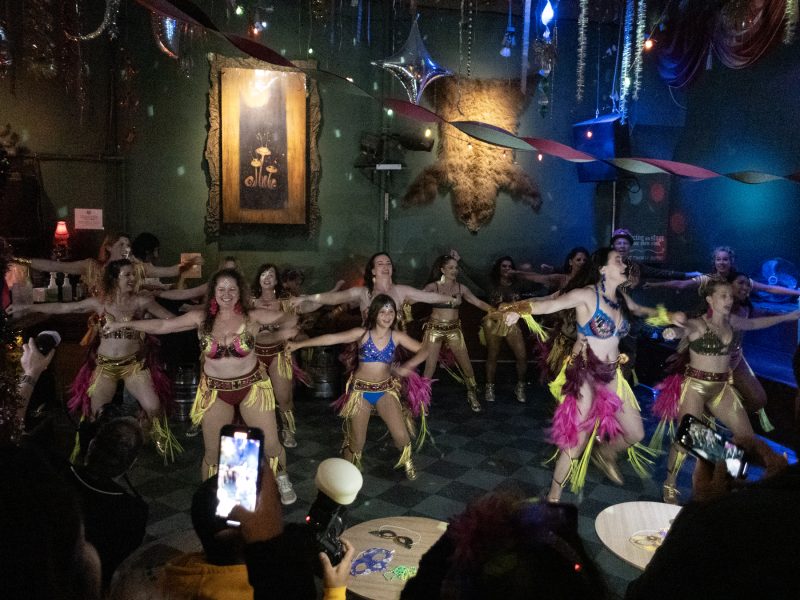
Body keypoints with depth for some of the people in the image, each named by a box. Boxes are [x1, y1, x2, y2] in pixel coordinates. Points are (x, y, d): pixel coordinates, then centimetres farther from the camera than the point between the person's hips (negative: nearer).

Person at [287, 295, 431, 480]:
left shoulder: (397, 336, -4)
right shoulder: (362, 333, -10)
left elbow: (423, 350, -2)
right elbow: (332, 338, -13)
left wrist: (407, 366, -19)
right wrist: (299, 344, -15)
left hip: (386, 390, 2)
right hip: (360, 390, -1)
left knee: (401, 435, -7)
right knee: (357, 441, 4)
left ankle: (407, 462, 27)